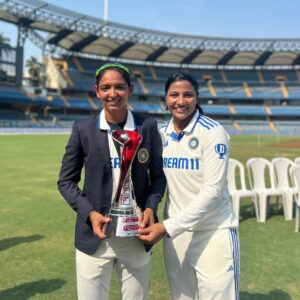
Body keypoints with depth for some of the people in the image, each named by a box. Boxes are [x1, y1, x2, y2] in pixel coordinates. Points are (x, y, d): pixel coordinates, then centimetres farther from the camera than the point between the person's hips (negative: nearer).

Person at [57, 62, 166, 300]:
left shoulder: (148, 127, -2)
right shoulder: (83, 129, -5)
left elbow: (158, 175, 6)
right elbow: (66, 181, 1)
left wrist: (151, 207, -11)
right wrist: (89, 213, -13)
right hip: (95, 235, -1)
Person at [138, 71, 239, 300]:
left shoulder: (212, 132, -12)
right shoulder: (163, 134, 3)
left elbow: (212, 190, -19)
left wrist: (167, 227, -21)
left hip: (213, 234, -5)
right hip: (175, 232, 5)